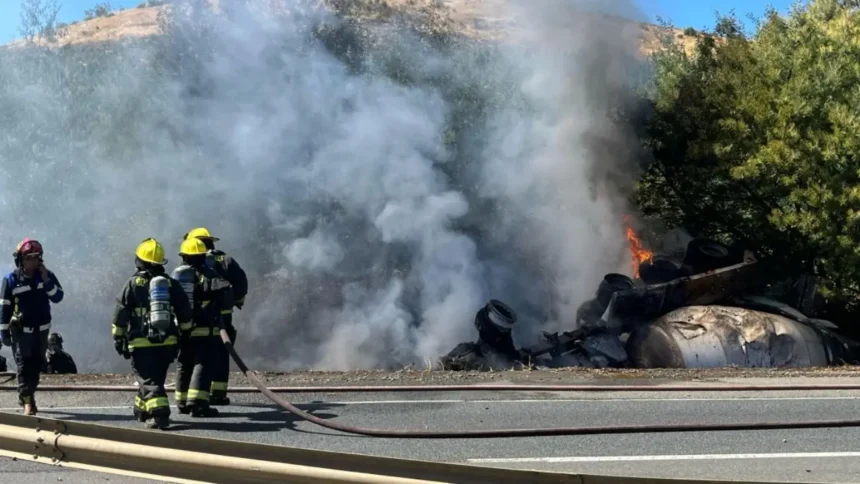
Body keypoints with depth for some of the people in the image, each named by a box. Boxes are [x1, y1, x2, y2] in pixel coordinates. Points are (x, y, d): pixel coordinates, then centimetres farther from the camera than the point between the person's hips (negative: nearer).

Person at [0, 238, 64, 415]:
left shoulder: (47, 275, 0)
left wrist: (46, 280, -20)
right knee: (24, 366, -8)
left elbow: (57, 297, -7)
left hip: (41, 330, 4)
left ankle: (26, 395, 28)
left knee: (36, 366, 11)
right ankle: (28, 402, -7)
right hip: (21, 331, -4)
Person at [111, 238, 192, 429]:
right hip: (168, 341, 4)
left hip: (141, 342, -4)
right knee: (155, 377, 20)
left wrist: (118, 338, 5)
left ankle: (159, 413, -20)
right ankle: (143, 409, 34)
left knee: (148, 379, -4)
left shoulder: (133, 283, -4)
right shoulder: (171, 284, 6)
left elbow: (120, 313, -3)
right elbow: (185, 314, 9)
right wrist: (184, 335, 21)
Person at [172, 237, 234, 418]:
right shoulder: (211, 276, -5)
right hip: (205, 330, -5)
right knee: (203, 364, -6)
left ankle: (183, 402, 23)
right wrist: (227, 324, 2)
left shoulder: (176, 276, 9)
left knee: (184, 366, 16)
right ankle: (197, 402, -17)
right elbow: (225, 302, -6)